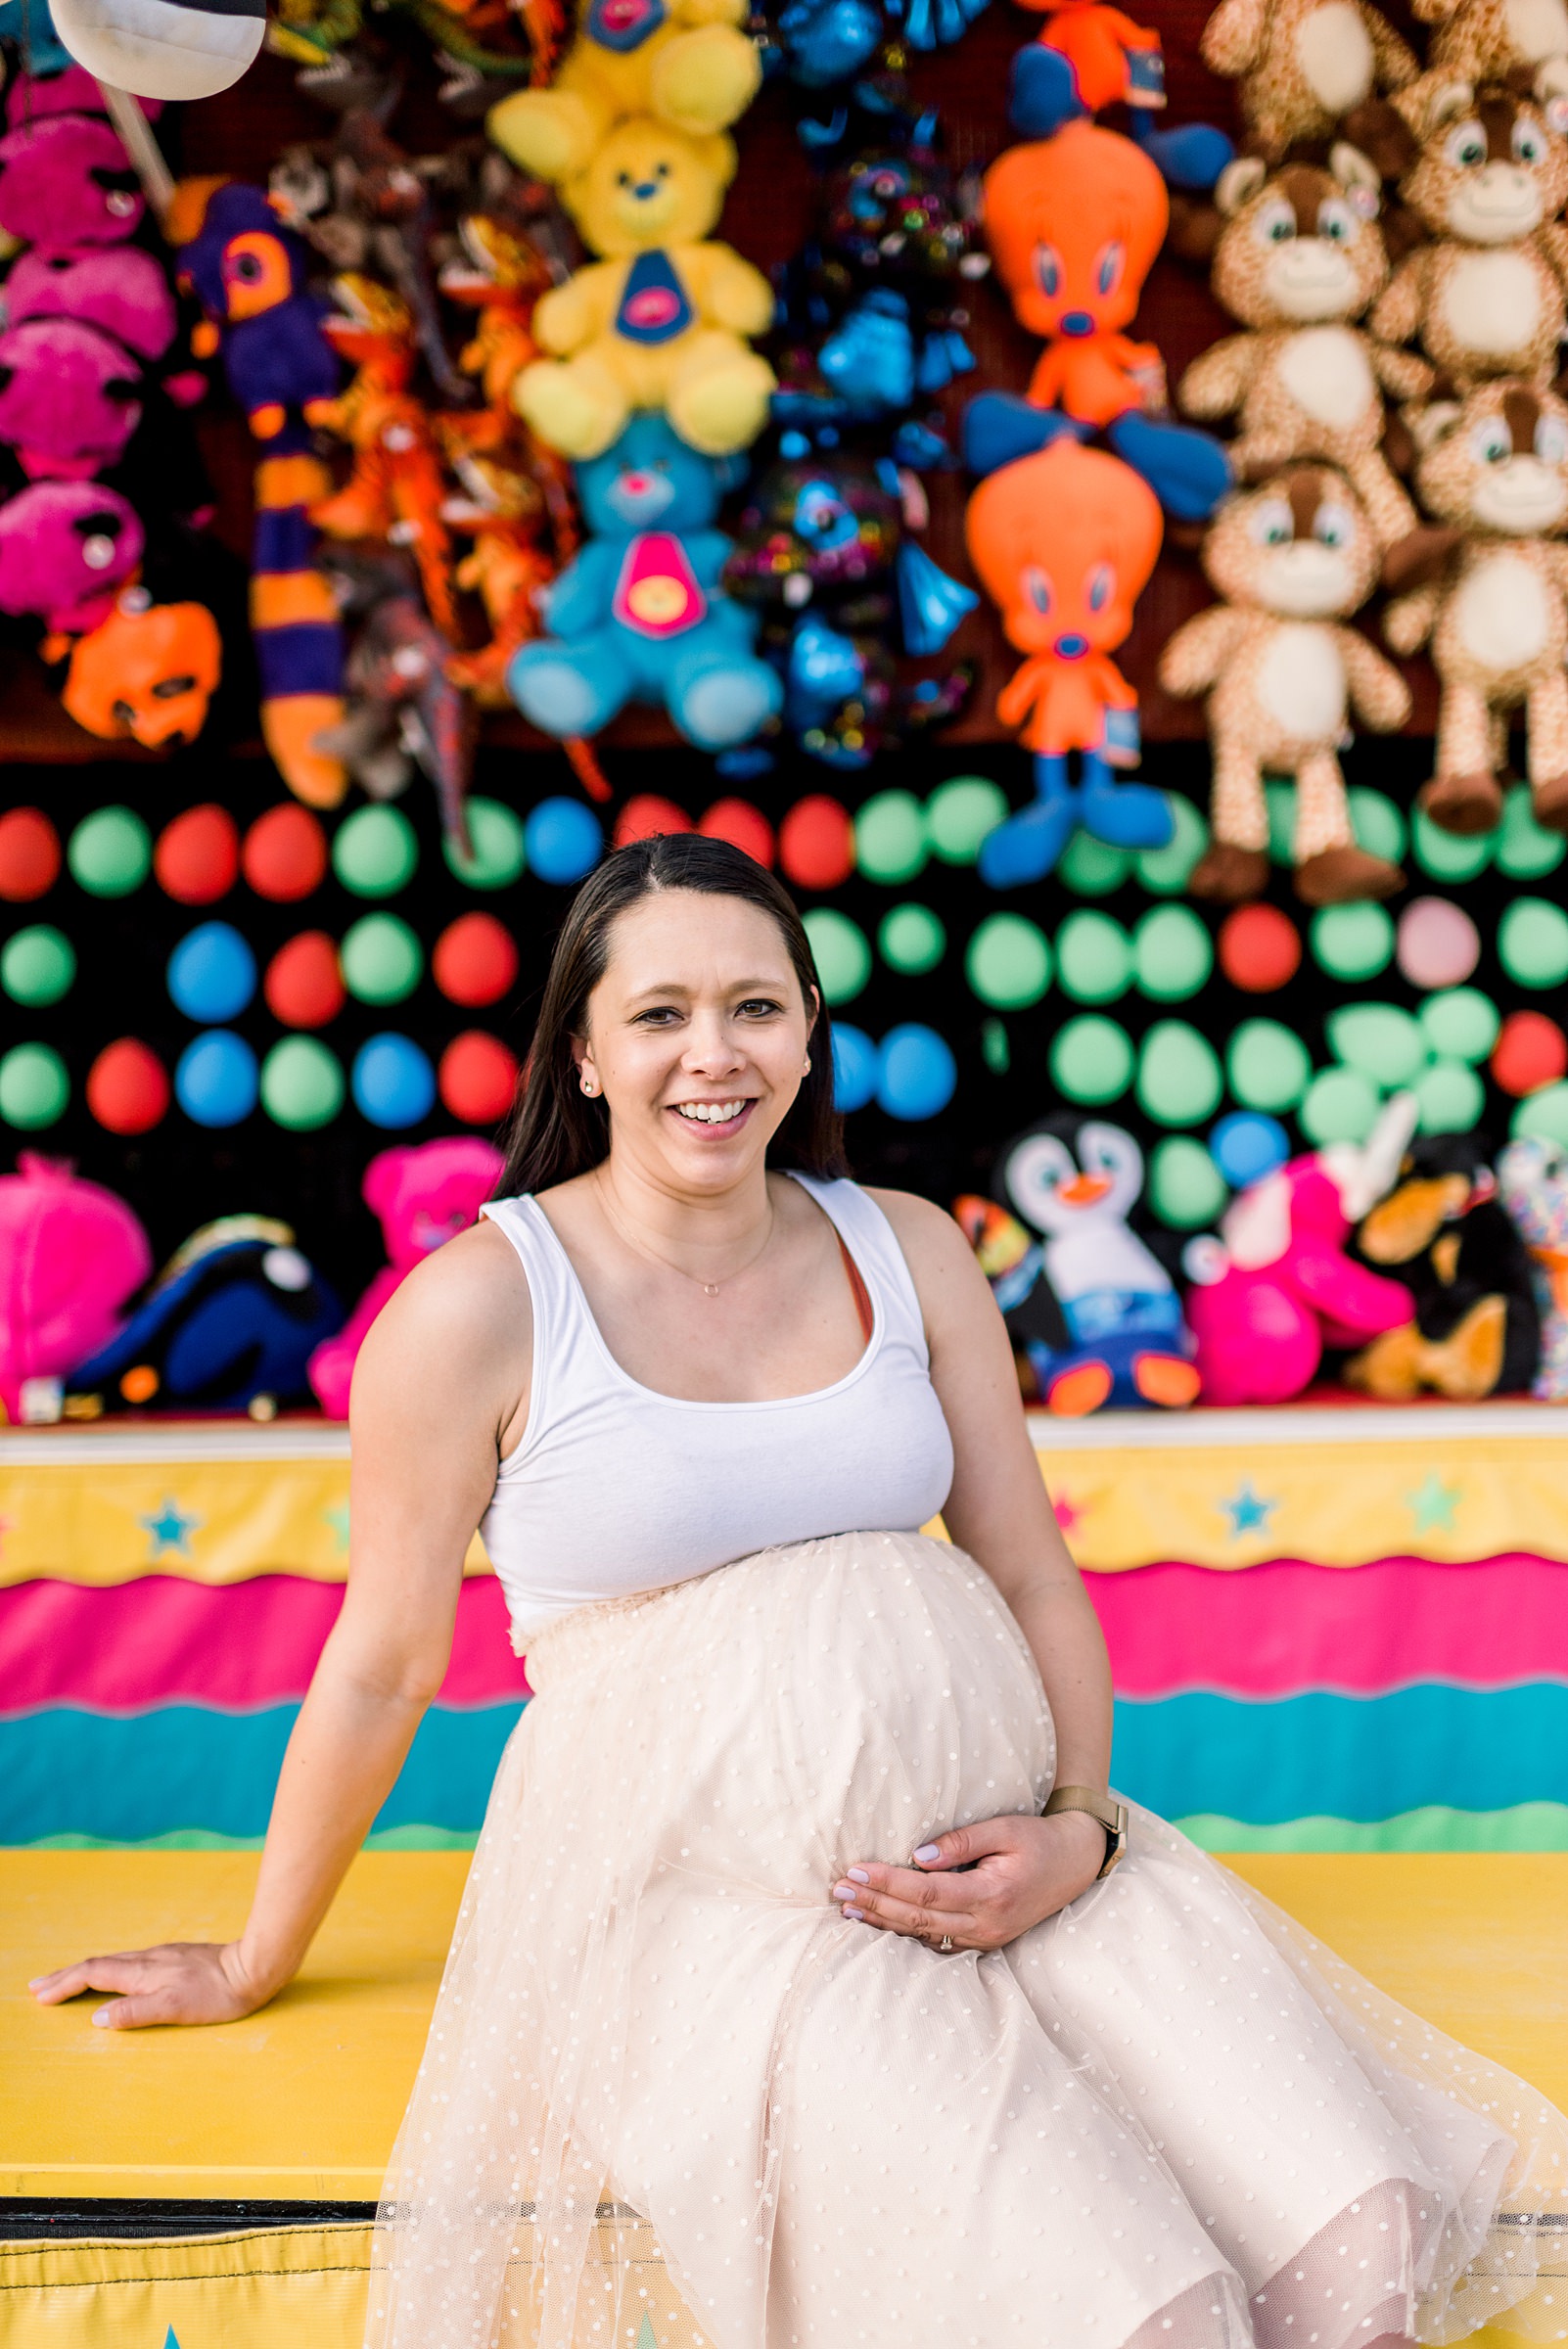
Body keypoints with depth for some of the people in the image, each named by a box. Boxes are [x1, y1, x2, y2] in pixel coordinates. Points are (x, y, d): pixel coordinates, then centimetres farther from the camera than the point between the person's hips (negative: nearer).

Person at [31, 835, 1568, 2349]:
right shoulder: (479, 1305, -4)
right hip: (694, 1884, -4)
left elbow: (1033, 1580, 13)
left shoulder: (909, 1254, 9)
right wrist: (254, 1968, 13)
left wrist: (1076, 1831, -4)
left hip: (990, 1846, 5)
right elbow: (380, 1669, 4)